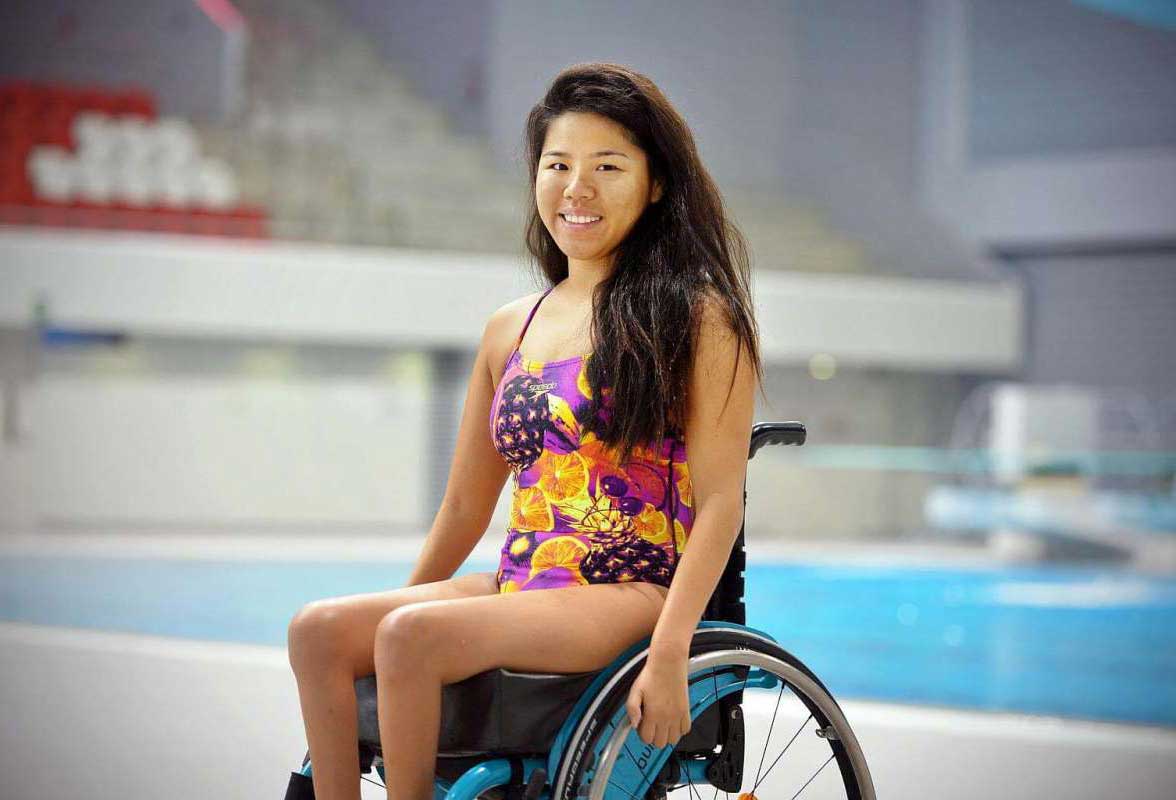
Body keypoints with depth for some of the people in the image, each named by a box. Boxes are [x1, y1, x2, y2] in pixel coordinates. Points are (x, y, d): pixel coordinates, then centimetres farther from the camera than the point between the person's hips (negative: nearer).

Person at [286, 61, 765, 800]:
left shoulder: (697, 318, -2)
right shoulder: (510, 332, 15)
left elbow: (719, 502, -10)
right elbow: (465, 509, 22)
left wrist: (670, 655, -21)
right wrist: (395, 606, 20)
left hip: (629, 595, -6)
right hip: (520, 586, 6)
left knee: (413, 635, -28)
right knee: (320, 629, -16)